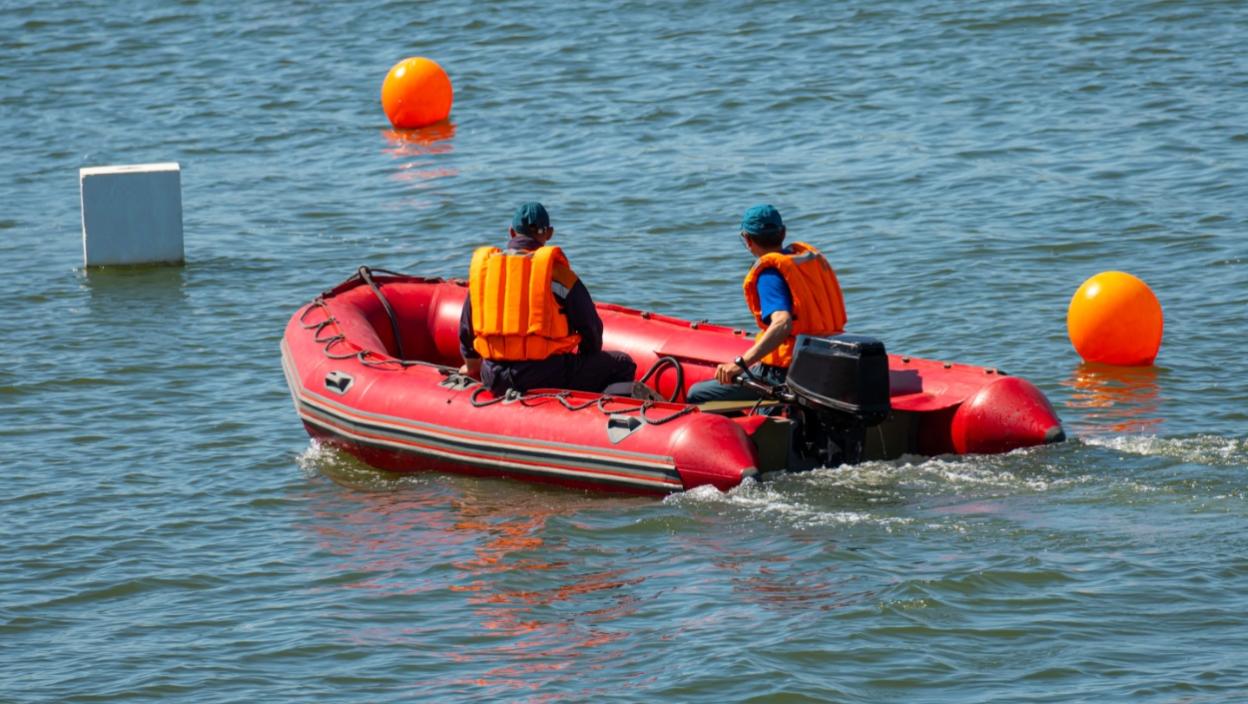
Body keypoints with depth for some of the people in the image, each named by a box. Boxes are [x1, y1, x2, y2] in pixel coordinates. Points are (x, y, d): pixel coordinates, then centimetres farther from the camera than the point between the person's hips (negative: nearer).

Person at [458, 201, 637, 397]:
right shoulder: (555, 271, -5)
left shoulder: (482, 265, 8)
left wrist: (472, 367, 36)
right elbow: (590, 326, 4)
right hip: (545, 376, -5)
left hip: (494, 380, 5)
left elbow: (467, 328, 19)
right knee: (622, 366, 8)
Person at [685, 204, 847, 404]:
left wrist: (741, 363, -40)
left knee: (696, 396, -8)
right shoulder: (810, 255, 10)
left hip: (786, 371, -9)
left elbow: (782, 324, -32)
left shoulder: (769, 273, -15)